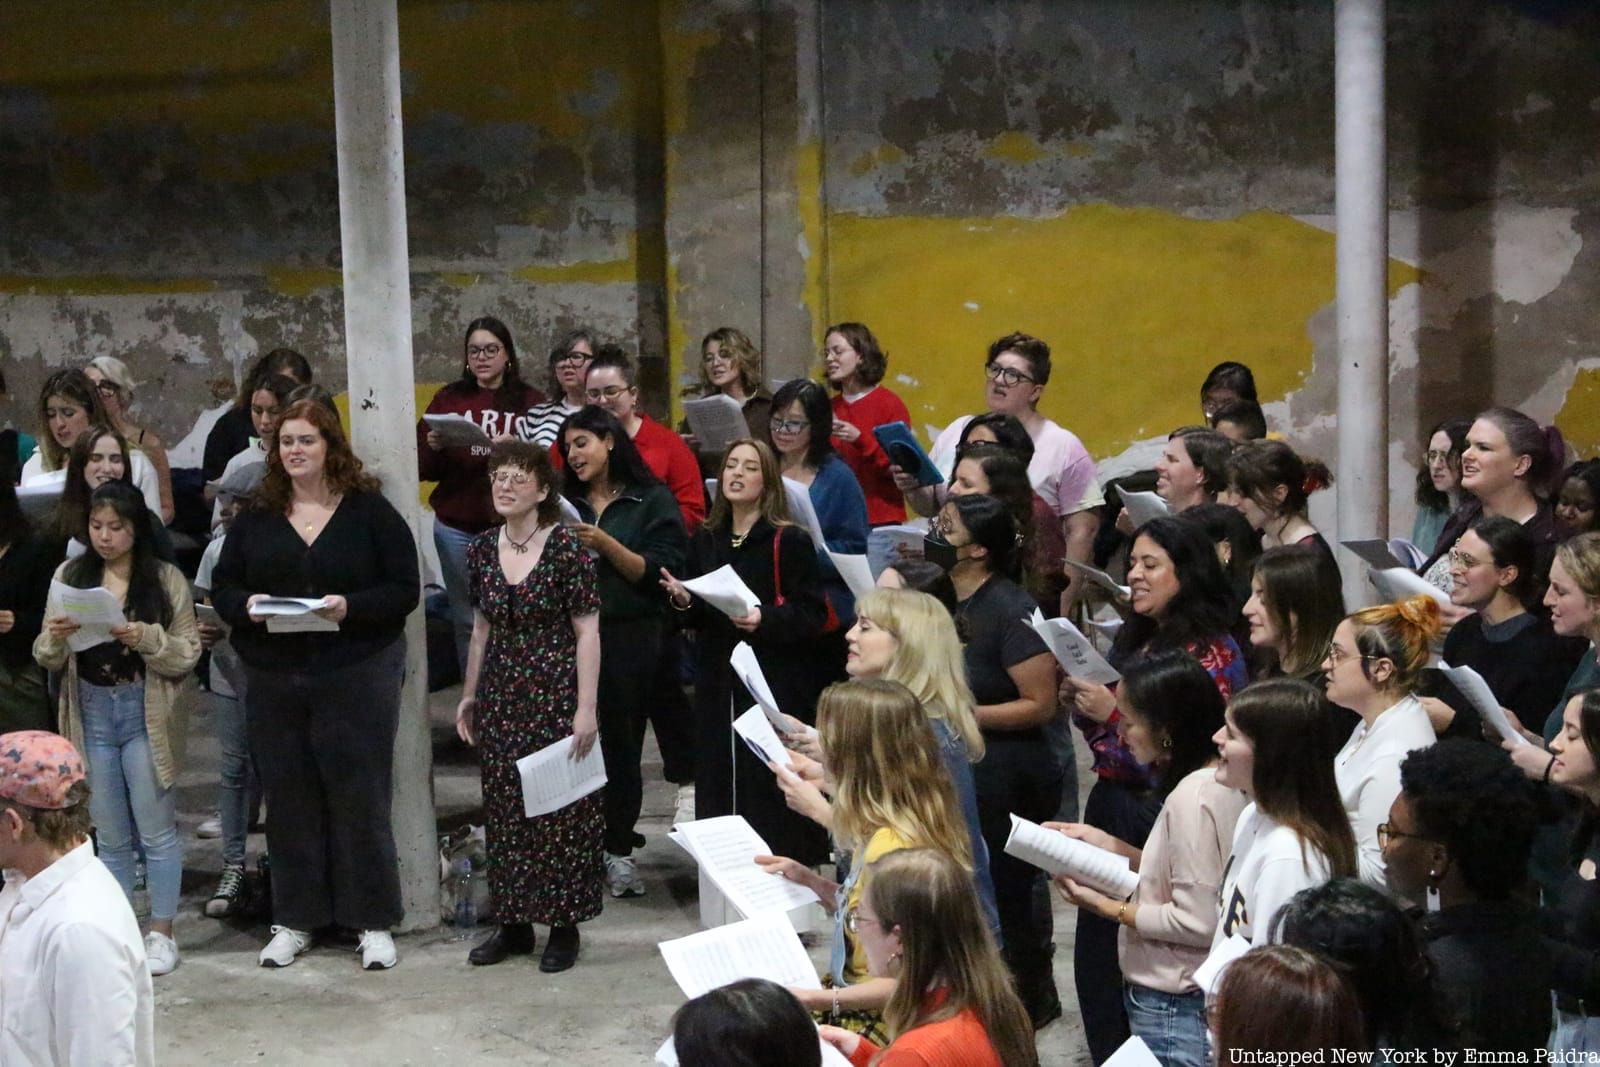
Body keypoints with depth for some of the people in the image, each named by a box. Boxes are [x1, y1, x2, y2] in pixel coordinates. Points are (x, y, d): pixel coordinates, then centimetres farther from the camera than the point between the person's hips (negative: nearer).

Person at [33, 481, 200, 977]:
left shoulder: (166, 580, -4)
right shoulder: (69, 576, 4)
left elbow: (188, 654, -7)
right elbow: (46, 658, 6)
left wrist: (146, 638, -23)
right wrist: (54, 637, -16)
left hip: (146, 713, -3)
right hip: (91, 711, 3)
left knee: (156, 830, 3)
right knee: (109, 835, 12)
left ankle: (161, 933, 14)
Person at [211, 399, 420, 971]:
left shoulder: (371, 511, 0)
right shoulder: (255, 519, 10)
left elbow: (405, 590, -4)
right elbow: (222, 588, 10)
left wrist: (351, 606, -20)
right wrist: (247, 606, -12)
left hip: (357, 677, -3)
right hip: (273, 681, 3)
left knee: (361, 796, 1)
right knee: (289, 799, 8)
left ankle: (374, 921, 11)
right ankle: (294, 920, 19)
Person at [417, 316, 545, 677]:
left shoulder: (530, 402, 3)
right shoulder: (448, 399, 9)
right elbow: (422, 469, 7)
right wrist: (433, 447, -14)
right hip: (456, 527, 2)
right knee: (466, 620, 6)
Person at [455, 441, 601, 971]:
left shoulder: (566, 548, -10)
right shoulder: (482, 550, 7)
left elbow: (587, 633, -10)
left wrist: (586, 708, -14)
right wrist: (469, 696, 15)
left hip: (555, 694, -5)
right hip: (500, 698, 5)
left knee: (561, 811, 0)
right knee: (504, 810, 9)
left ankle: (564, 926, 10)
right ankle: (514, 922, 20)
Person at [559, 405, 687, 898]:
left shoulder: (651, 501, 4)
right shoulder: (563, 502, 14)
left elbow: (657, 571, -5)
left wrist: (604, 544, -14)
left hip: (630, 637, -2)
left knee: (621, 741, 2)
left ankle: (618, 851, 10)